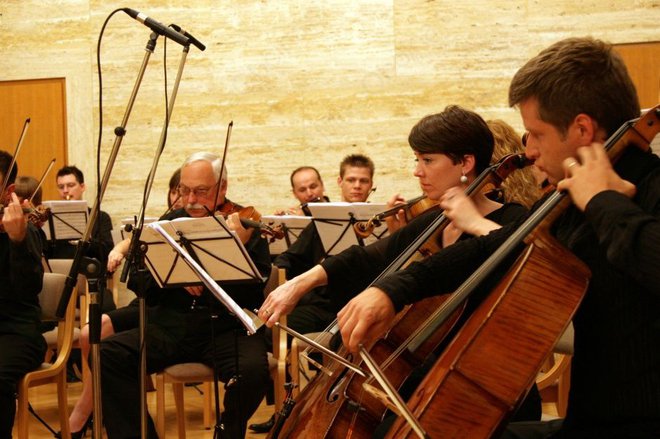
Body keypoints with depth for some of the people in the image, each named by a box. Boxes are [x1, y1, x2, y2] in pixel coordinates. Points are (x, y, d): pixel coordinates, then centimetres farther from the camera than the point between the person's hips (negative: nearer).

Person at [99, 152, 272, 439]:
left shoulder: (245, 225, -1)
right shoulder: (171, 223, 11)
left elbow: (253, 296, -13)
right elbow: (137, 280, 6)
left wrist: (241, 246, -27)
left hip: (227, 327, -3)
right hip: (172, 324, 3)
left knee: (253, 370, -33)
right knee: (109, 354, -19)